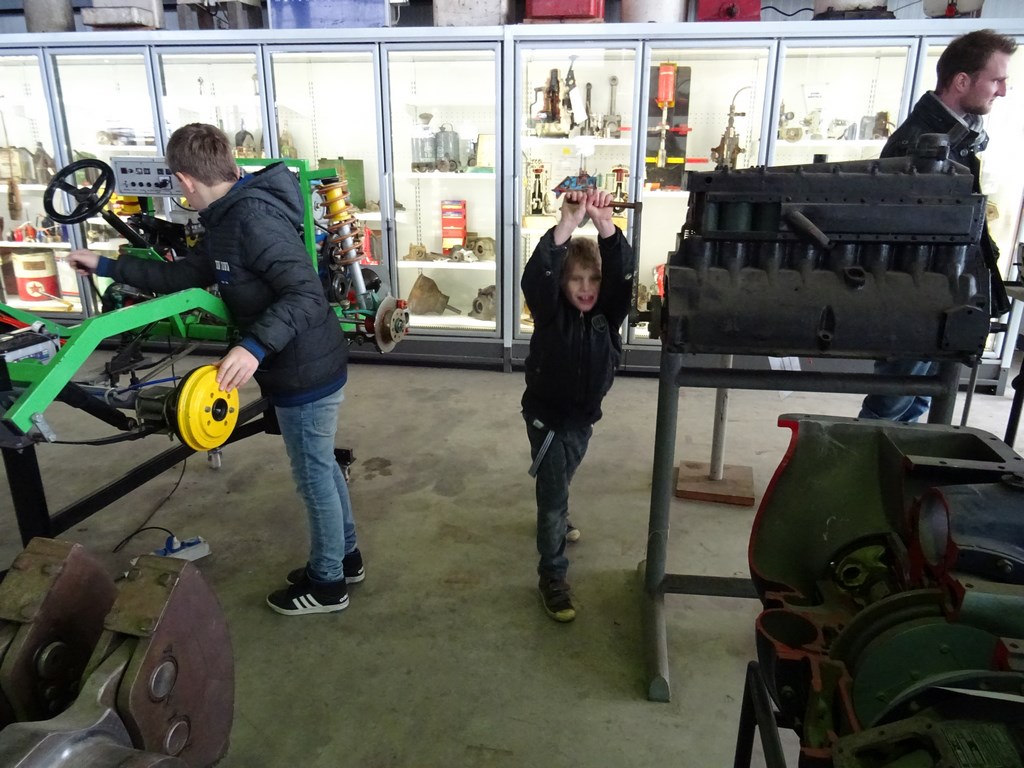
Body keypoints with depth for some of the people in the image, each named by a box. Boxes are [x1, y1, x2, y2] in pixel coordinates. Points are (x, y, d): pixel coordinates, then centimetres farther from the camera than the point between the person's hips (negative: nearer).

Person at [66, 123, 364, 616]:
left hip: (306, 373, -10)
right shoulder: (228, 219, 10)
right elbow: (185, 276, 17)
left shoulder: (254, 217, -22)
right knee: (320, 467, 22)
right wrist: (107, 266, 21)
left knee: (314, 477, 7)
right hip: (305, 367, 10)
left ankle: (327, 584, 27)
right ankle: (345, 557, 41)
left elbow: (306, 294, -30)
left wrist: (254, 346, -39)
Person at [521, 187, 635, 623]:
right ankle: (552, 579, 10)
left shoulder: (608, 311, -9)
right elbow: (535, 279, -39)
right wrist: (565, 229, -52)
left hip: (584, 414, 5)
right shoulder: (551, 312, -18)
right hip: (547, 416, -5)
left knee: (561, 482, 28)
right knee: (553, 495, -1)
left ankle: (556, 521, 58)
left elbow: (623, 275, -28)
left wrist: (606, 229, -45)